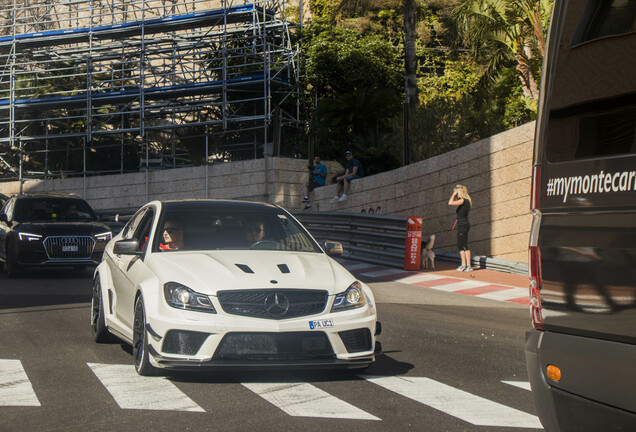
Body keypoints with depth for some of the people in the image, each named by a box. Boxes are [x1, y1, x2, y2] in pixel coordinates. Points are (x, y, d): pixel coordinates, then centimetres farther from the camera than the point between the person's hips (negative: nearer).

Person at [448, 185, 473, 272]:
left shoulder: (463, 200, -14)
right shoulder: (465, 201, 14)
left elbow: (450, 203, -19)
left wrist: (454, 194, -8)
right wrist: (455, 196, 20)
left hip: (463, 225, -10)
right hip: (462, 225, 10)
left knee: (464, 246, -9)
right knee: (460, 246, 12)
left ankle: (468, 266, -9)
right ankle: (463, 265, 15)